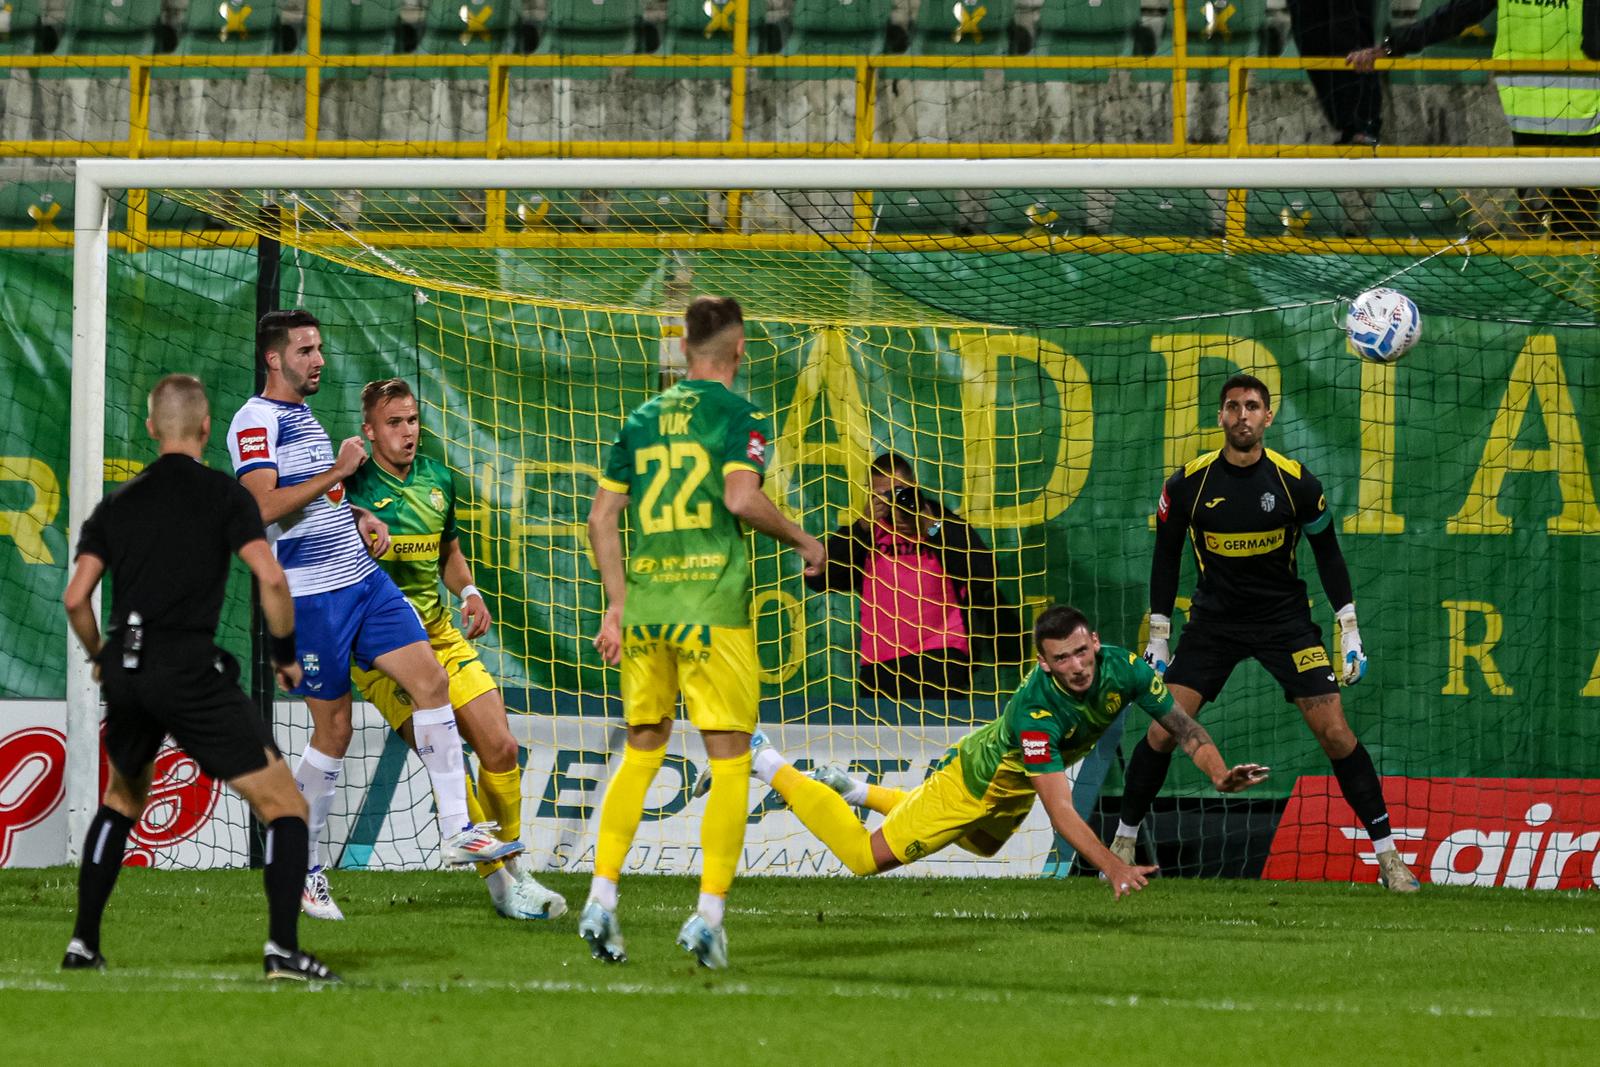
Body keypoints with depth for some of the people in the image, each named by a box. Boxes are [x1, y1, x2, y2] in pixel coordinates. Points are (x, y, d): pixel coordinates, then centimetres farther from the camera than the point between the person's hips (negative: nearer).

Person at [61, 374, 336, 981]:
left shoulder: (117, 505, 13)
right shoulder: (224, 494, 1)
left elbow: (76, 599, 7)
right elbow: (270, 578, -11)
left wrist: (101, 659, 25)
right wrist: (286, 654, 4)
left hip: (125, 675, 5)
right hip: (192, 674, -5)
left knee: (123, 801, 30)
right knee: (284, 806, -1)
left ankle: (84, 943, 26)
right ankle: (283, 948, -18)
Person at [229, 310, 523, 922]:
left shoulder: (303, 417, 19)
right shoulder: (256, 421, -10)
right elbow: (264, 506, -23)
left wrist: (360, 518, 11)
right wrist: (337, 471, -16)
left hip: (363, 579, 8)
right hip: (311, 596, -8)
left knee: (430, 680, -4)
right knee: (333, 731, -4)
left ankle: (456, 832, -5)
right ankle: (300, 869, 8)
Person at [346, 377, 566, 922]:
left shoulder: (438, 481, 10)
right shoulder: (352, 488, -9)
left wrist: (469, 592, 6)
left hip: (442, 634, 6)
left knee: (500, 748, -1)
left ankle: (517, 870, 16)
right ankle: (501, 884, -11)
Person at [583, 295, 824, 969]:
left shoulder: (642, 420, 13)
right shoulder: (738, 415, -3)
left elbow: (601, 518, 11)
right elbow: (741, 498, -18)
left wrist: (618, 605, 15)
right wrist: (802, 539, -3)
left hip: (644, 604, 5)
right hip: (713, 605, -5)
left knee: (641, 751, 16)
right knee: (729, 761, 0)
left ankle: (601, 898, 6)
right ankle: (709, 914, -7)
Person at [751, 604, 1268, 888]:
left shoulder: (1122, 669, -27)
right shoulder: (1036, 709, -43)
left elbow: (1182, 725, -15)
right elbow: (1060, 809, -46)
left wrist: (1219, 773, -33)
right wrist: (1111, 866, -57)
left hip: (1015, 787, 7)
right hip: (975, 781, -7)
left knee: (983, 844, 37)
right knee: (869, 857, 1)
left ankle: (858, 790, 50)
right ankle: (769, 763, 16)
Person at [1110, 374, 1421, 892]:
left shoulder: (1296, 482, -10)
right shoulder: (1188, 483, -8)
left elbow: (1327, 553, 2)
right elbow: (1166, 557, 4)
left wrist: (1350, 631, -1)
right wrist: (1158, 638, 4)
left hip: (1285, 618, -1)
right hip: (1214, 620, 1)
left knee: (1335, 733, -9)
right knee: (1163, 730, -9)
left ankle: (1387, 854, -2)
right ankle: (1124, 841, 10)